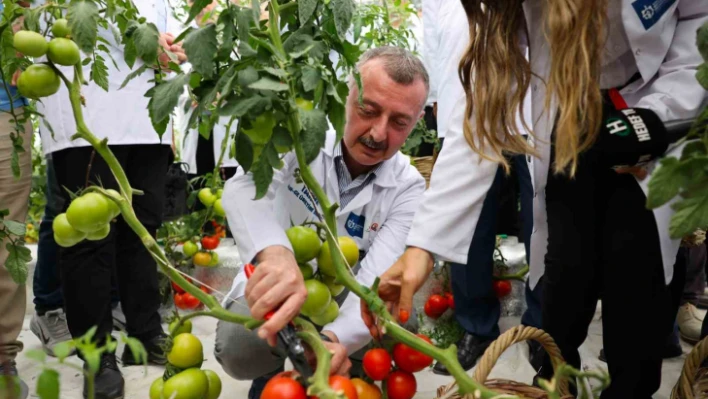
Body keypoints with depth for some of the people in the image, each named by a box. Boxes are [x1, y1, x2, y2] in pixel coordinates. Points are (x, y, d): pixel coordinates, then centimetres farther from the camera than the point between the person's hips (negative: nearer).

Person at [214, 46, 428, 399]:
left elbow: (376, 281, -28)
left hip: (343, 305, 1)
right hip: (272, 292, -1)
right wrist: (274, 253, -61)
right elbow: (245, 187, -37)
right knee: (239, 348, -30)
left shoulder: (408, 189, -15)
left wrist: (336, 338, -51)